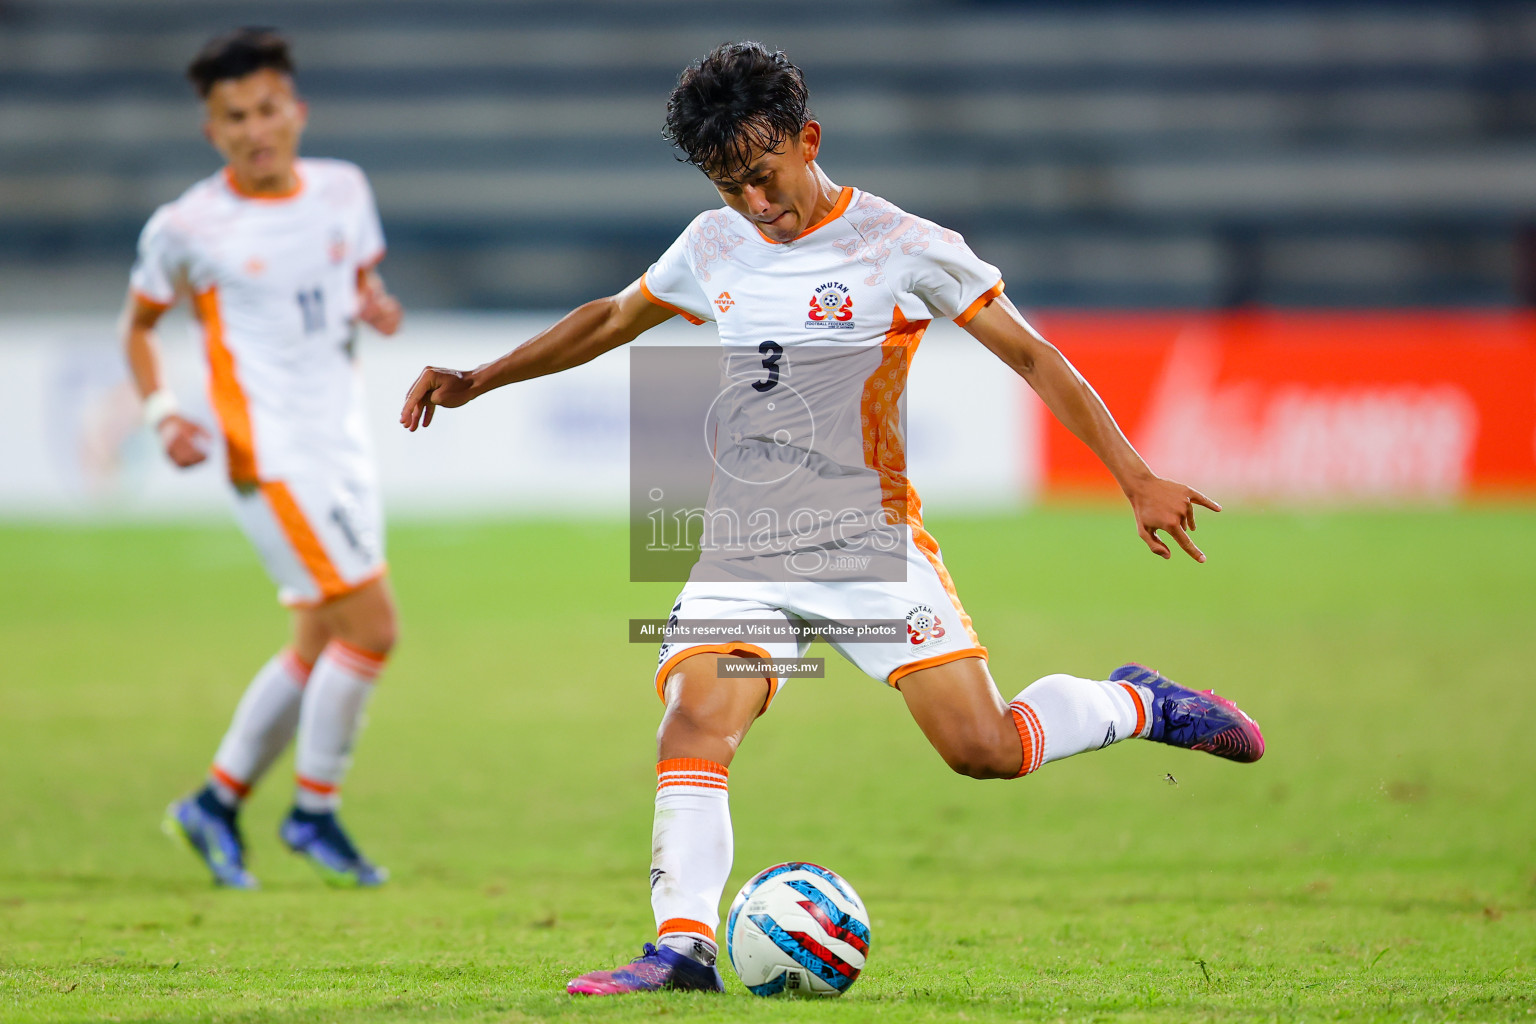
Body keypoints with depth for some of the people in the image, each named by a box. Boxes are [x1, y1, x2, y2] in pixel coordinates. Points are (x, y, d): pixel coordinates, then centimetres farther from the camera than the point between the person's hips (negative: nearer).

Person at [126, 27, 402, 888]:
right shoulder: (188, 227, -7)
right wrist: (163, 413, -9)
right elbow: (138, 326, 6)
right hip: (272, 454, -7)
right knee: (371, 628, -13)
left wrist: (376, 305, -3)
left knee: (321, 646, 12)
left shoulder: (343, 189, 5)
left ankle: (219, 801, 26)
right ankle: (314, 811, 2)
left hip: (344, 445, 7)